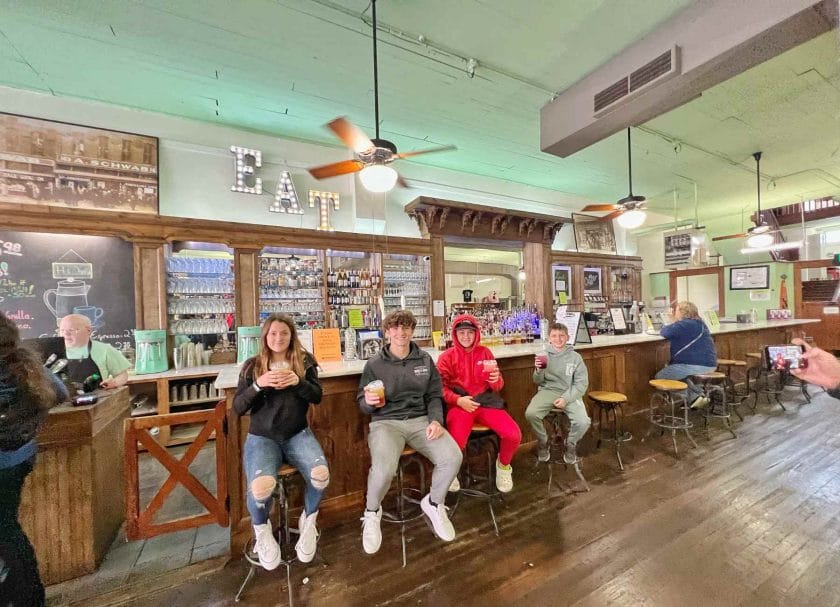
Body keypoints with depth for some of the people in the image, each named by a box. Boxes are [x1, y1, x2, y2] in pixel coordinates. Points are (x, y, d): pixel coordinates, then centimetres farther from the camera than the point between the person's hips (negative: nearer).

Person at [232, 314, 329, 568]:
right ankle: (262, 530, 9)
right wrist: (258, 385, -20)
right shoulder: (252, 365, 2)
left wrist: (298, 382, -21)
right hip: (262, 437, 0)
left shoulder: (305, 361, 2)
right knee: (261, 486, -30)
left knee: (321, 474, -26)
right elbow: (238, 408, -2)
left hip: (298, 434, 1)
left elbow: (317, 397, -2)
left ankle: (308, 522, 10)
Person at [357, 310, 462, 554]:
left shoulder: (425, 360, 7)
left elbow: (434, 396, 9)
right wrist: (369, 402, -20)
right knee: (383, 468, -31)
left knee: (453, 458, -20)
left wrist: (436, 420, -9)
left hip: (420, 420, 3)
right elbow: (362, 403, 4)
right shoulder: (374, 364, -1)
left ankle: (433, 504, 14)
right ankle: (372, 512, 8)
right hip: (386, 422, -2)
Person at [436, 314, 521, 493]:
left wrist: (496, 380, -14)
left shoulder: (485, 352, 8)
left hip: (486, 401, 3)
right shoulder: (446, 357, 0)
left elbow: (498, 386, 11)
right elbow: (441, 387, -3)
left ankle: (503, 465, 19)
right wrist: (458, 400, -20)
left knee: (514, 435, -18)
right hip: (459, 404, -3)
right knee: (456, 442, -30)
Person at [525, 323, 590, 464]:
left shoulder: (575, 357, 0)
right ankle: (543, 441, 8)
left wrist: (566, 399, -16)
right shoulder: (543, 356, 1)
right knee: (530, 414, -26)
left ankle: (571, 444, 13)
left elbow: (582, 383, -3)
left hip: (570, 393, 0)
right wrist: (539, 371, -18)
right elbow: (538, 382, 5)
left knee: (583, 422, -24)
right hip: (547, 391, 0)